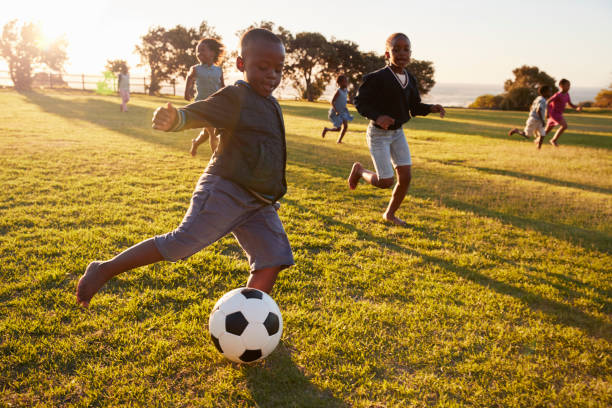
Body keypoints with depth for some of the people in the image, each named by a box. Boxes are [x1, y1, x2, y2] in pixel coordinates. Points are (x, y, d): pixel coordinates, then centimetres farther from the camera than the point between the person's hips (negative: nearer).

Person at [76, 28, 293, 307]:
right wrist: (173, 119, -43)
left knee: (272, 262, -1)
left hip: (259, 204, 8)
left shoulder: (272, 105, 17)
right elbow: (194, 114, -21)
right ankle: (103, 270, 3)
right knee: (181, 243, -13)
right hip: (225, 191, -8)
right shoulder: (235, 97, -8)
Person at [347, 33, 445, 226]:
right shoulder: (377, 78, -20)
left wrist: (432, 108, -11)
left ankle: (390, 213, 26)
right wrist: (377, 116, -31)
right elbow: (359, 101, -14)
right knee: (385, 182, -6)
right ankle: (359, 170, 25)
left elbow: (414, 107, 9)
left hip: (397, 132, 6)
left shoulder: (410, 80, 0)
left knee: (405, 178, 3)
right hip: (378, 134, -6)